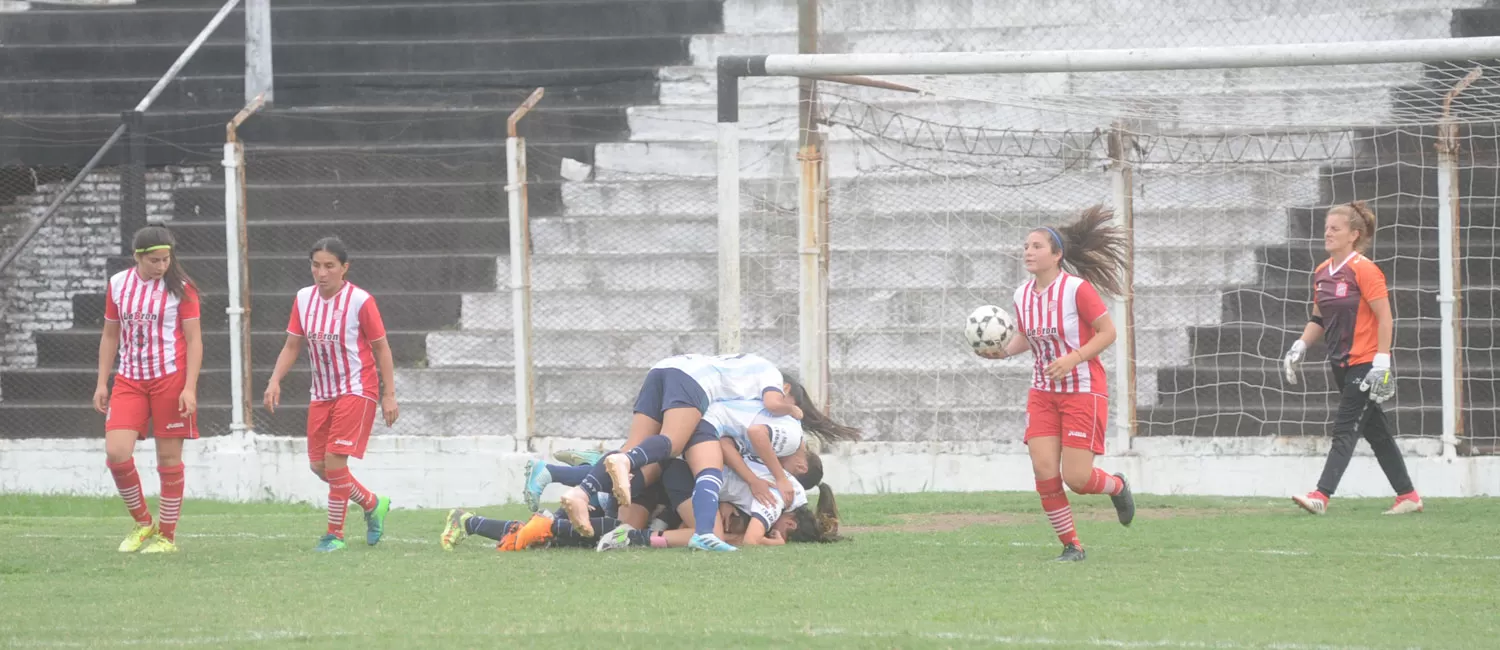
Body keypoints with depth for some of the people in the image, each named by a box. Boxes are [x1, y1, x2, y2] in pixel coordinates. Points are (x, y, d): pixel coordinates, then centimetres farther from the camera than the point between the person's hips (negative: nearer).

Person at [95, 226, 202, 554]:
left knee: (169, 456, 0)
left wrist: (189, 388, -13)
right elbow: (110, 335, 15)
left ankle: (166, 535, 12)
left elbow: (194, 339, -5)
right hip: (129, 380, 3)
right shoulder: (118, 284, 6)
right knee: (116, 453, -11)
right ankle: (143, 522, 9)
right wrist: (102, 383, 10)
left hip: (170, 379, -3)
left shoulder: (180, 287, -4)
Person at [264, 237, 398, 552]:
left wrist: (389, 395, -9)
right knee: (319, 465, 6)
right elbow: (292, 346, 9)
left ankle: (335, 534, -5)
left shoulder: (360, 301, -14)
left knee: (335, 458, -16)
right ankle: (373, 505, 29)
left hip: (356, 390, -6)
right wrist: (275, 381, -5)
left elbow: (381, 348, -7)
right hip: (322, 393, 6)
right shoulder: (304, 299, 1)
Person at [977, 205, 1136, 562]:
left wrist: (1074, 358, -25)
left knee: (1076, 478, -10)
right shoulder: (1022, 295, 2)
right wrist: (1004, 351, -3)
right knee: (1044, 472, -8)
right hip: (1043, 393, 5)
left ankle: (1117, 486, 26)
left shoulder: (1077, 289, -16)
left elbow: (1107, 332, -12)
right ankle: (1071, 546, 7)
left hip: (1083, 390, -5)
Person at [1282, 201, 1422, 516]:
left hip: (1365, 364, -9)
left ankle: (1321, 496, -18)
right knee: (1375, 431, 13)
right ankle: (1408, 495, 21)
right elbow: (1319, 319, 20)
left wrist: (1381, 363, -20)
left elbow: (1385, 318, -16)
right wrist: (1300, 346, 5)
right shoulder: (1321, 273, 10)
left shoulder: (1363, 270, -14)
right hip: (1342, 365, 9)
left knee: (1345, 429, -12)